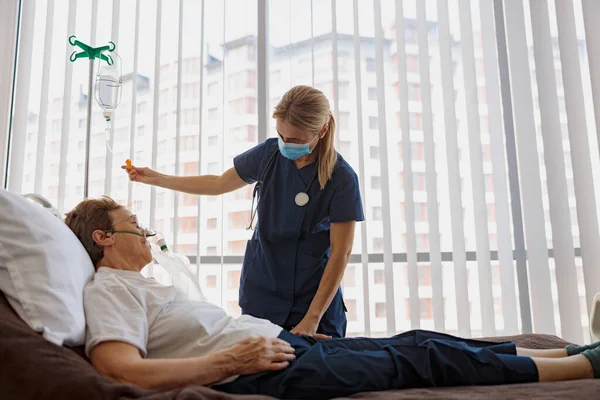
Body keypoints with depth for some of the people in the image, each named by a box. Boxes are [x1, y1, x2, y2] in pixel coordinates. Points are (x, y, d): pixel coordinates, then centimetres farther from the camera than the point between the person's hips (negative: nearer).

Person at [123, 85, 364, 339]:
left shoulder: (341, 178, -16)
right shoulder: (269, 153, -3)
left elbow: (341, 252, -15)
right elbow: (218, 184, 11)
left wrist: (313, 318, -18)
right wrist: (157, 179, 9)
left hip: (314, 299, -3)